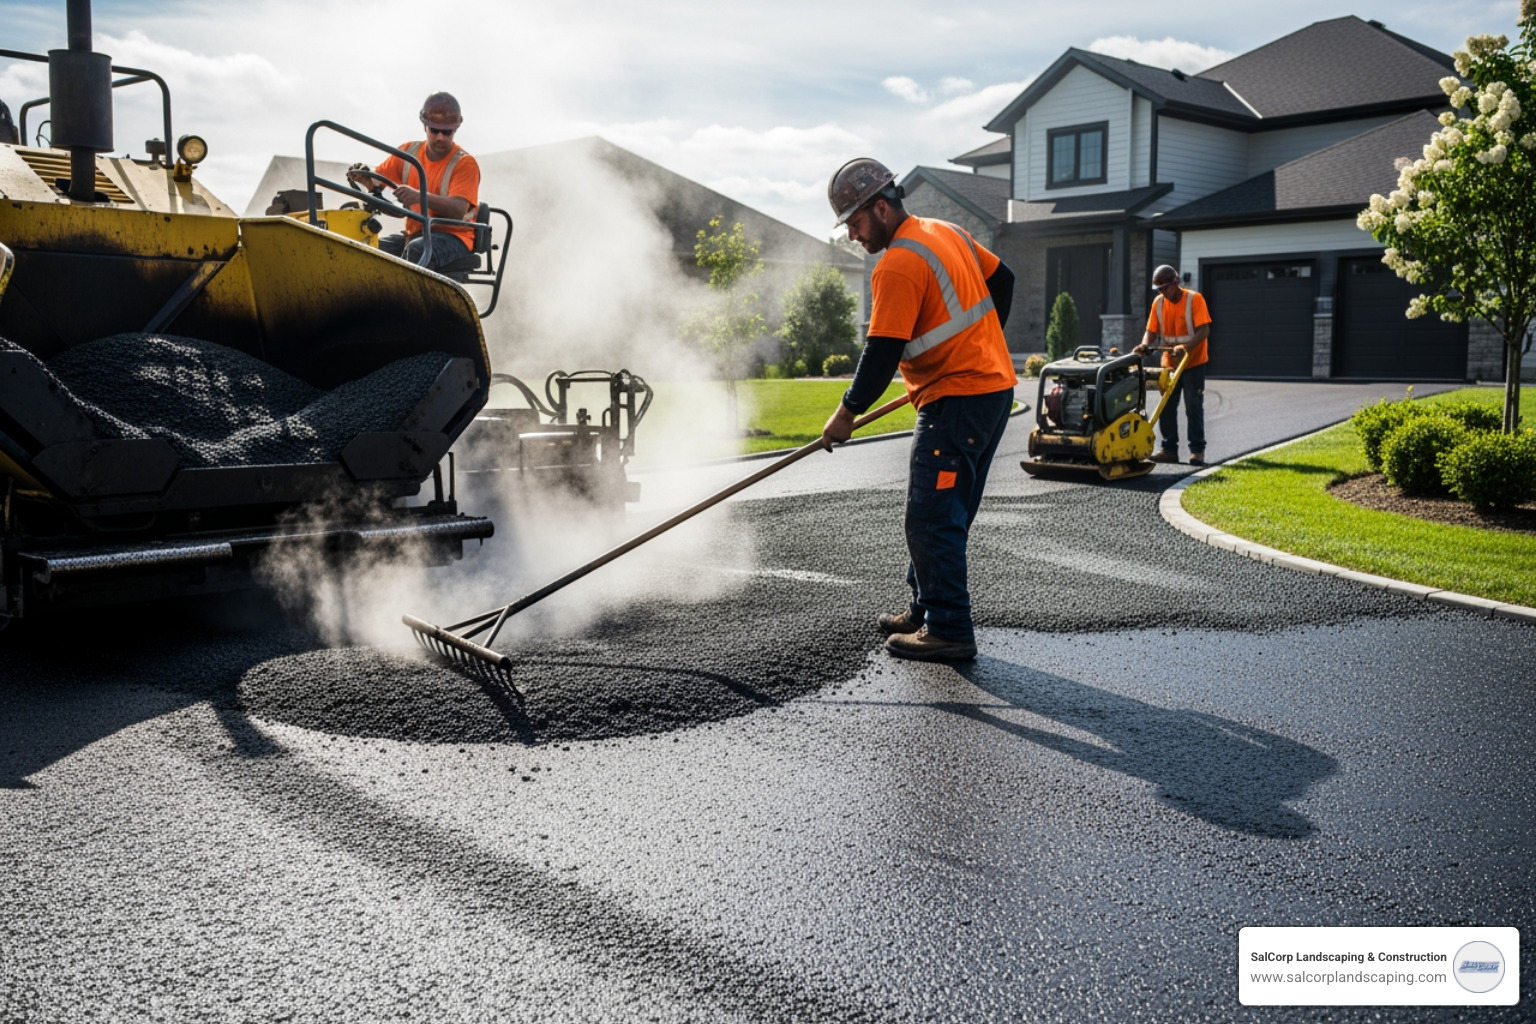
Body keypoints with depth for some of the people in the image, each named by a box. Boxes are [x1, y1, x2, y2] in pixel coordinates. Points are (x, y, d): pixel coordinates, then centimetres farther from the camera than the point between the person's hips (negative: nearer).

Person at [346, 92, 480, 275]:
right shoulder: (408, 152, 9)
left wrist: (420, 196, -39)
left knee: (417, 249, -37)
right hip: (414, 234, 6)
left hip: (452, 236, -5)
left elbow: (459, 210, -23)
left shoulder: (465, 163, -8)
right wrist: (364, 177, -15)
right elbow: (377, 181, 11)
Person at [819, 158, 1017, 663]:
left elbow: (882, 351, -19)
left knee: (933, 517, -6)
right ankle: (926, 611, 25)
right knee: (944, 512, 16)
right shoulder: (948, 233, 13)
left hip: (957, 401, -10)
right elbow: (1002, 279, 22)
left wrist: (847, 412, -9)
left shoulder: (898, 265, -16)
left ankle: (949, 631, -1)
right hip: (995, 383, 10)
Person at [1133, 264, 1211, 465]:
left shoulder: (1194, 299, -14)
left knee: (1194, 407, -4)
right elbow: (1152, 331, 0)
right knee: (1166, 407, 4)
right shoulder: (1158, 303, 1)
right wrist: (1145, 345, -22)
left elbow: (1204, 330, -20)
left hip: (1193, 362, -5)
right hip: (1169, 363, 5)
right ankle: (1169, 448, 11)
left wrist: (1185, 347, -35)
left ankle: (1197, 450, 1)